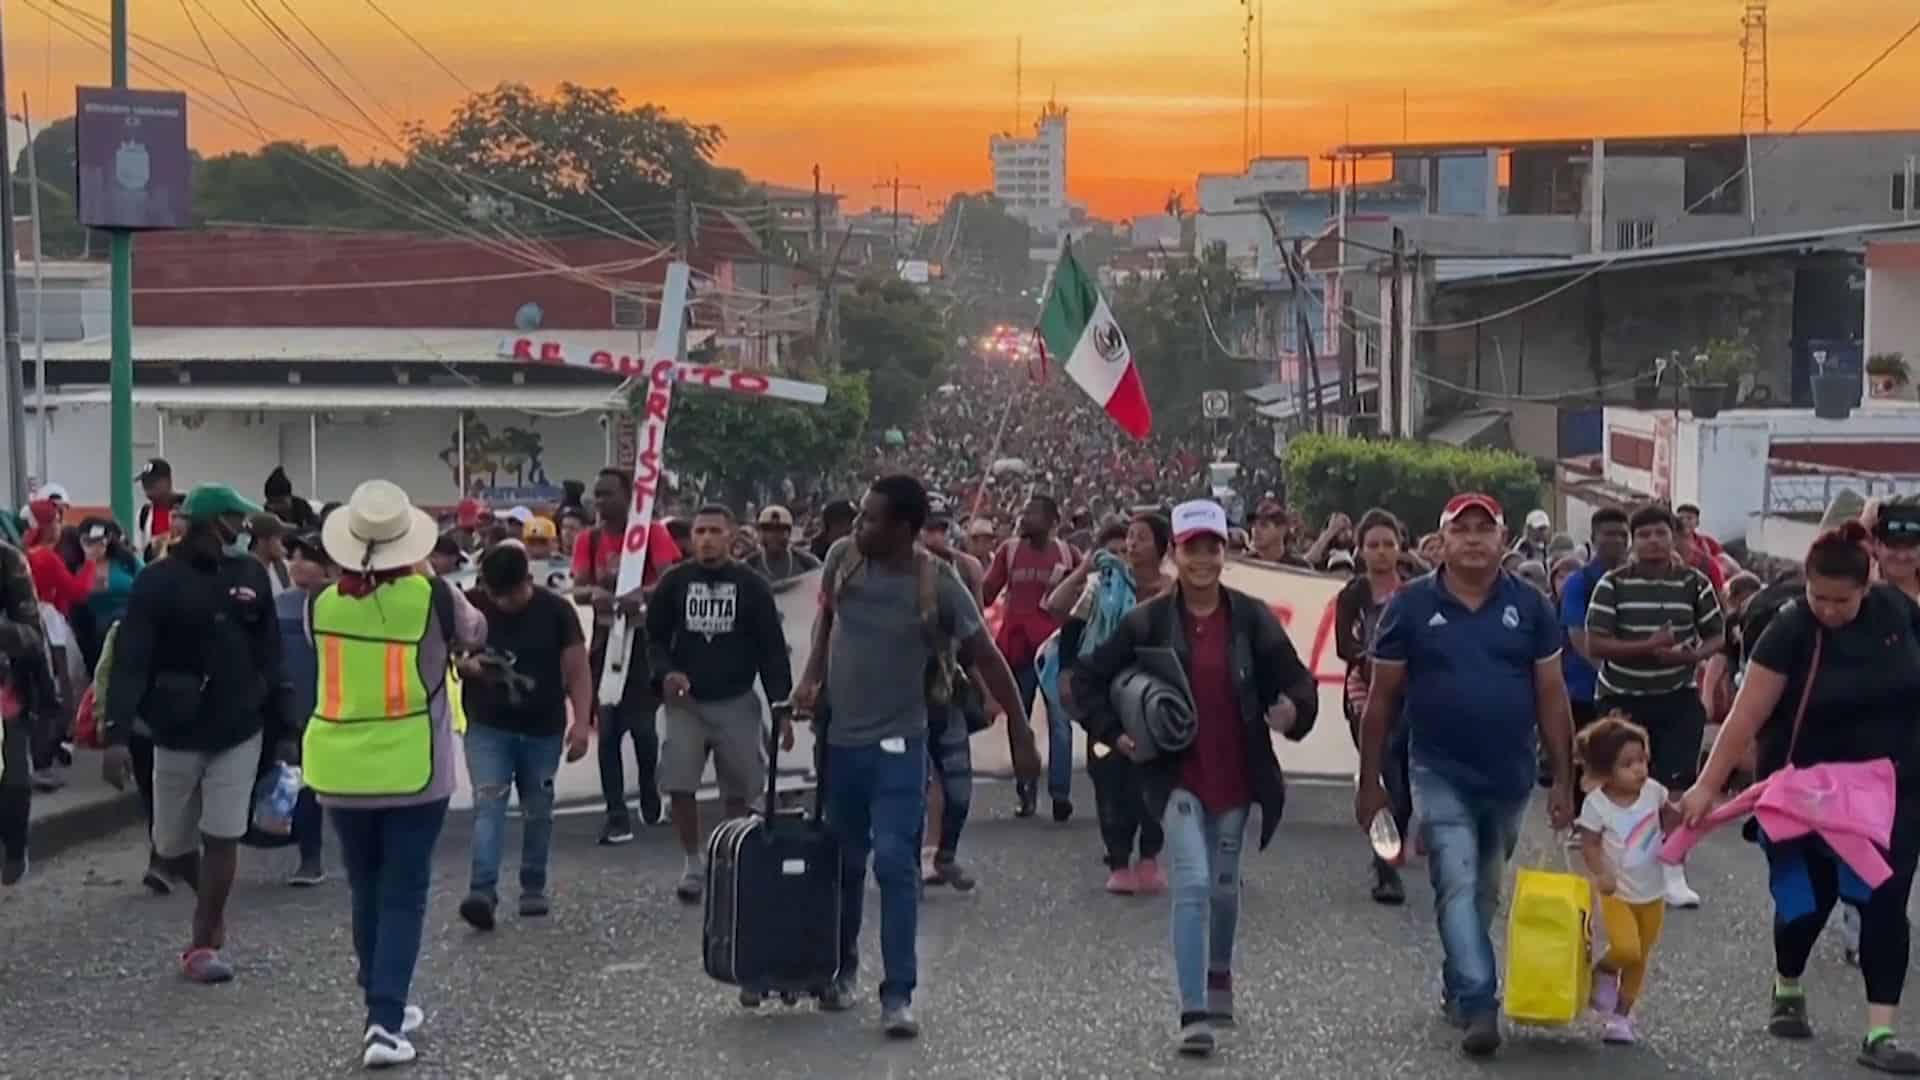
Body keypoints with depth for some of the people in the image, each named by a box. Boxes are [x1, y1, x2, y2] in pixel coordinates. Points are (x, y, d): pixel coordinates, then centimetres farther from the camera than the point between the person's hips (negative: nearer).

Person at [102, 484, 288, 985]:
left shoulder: (251, 575, 0)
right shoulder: (158, 582, -11)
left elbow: (270, 656, 6)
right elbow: (130, 661, -15)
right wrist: (117, 734, -25)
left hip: (239, 732, 1)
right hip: (177, 734, -1)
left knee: (222, 840, -1)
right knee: (172, 848, 9)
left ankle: (204, 944, 11)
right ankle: (210, 900, 38)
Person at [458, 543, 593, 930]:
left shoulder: (555, 610, -6)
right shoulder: (469, 605, -5)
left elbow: (577, 670, -3)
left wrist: (582, 720, -12)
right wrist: (465, 663, -17)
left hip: (543, 729, 1)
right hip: (487, 728, -1)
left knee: (538, 811, 9)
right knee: (488, 805, -13)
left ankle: (534, 888, 22)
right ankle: (482, 890, -19)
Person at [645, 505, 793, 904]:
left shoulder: (751, 585, -3)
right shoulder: (674, 582, 1)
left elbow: (772, 649, -1)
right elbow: (655, 637, 8)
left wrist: (781, 706, -6)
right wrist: (665, 672, -12)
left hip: (737, 702, -1)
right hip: (686, 702, 1)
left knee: (738, 792, 4)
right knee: (678, 785, -8)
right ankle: (694, 863, 10)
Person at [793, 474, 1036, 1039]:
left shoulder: (938, 585, -14)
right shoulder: (842, 557, -4)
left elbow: (988, 659, -8)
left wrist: (1023, 737, -11)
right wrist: (811, 678, 0)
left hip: (896, 744, -4)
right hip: (839, 736, 4)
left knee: (894, 863, -11)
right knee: (844, 862, 14)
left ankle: (898, 996, -7)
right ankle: (842, 969, 32)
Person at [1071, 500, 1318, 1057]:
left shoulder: (1251, 618, -2)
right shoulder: (1148, 622, -5)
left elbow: (1295, 679, -1)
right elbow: (1088, 678, 2)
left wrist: (1292, 709, -22)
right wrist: (1114, 733, -8)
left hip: (1236, 777, 2)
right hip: (1177, 775, -2)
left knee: (1224, 884, 18)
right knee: (1193, 883, -14)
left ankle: (1219, 975, 44)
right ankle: (1194, 1013, -13)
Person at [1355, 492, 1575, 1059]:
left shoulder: (1528, 605, 0)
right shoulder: (1411, 605, -4)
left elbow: (1551, 696, 4)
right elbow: (1382, 698, 0)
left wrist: (1562, 779, 2)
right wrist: (1370, 782, 0)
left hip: (1509, 776, 3)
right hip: (1440, 774, -3)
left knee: (1485, 893, 15)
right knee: (1458, 887, -13)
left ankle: (1458, 988, 33)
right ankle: (1479, 1006, -17)